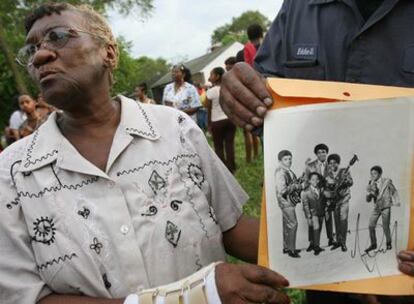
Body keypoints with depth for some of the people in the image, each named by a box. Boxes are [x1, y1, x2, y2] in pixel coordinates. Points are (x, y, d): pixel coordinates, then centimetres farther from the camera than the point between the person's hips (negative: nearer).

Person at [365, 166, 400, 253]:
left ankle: (389, 243, 23)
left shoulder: (387, 181, -8)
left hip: (386, 207, -3)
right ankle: (373, 244, 12)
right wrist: (370, 193, -21)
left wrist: (396, 202, -2)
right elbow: (368, 200, -2)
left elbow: (394, 192, 7)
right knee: (371, 226, -3)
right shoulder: (371, 184, 0)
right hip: (376, 208, 3)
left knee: (385, 227, 0)